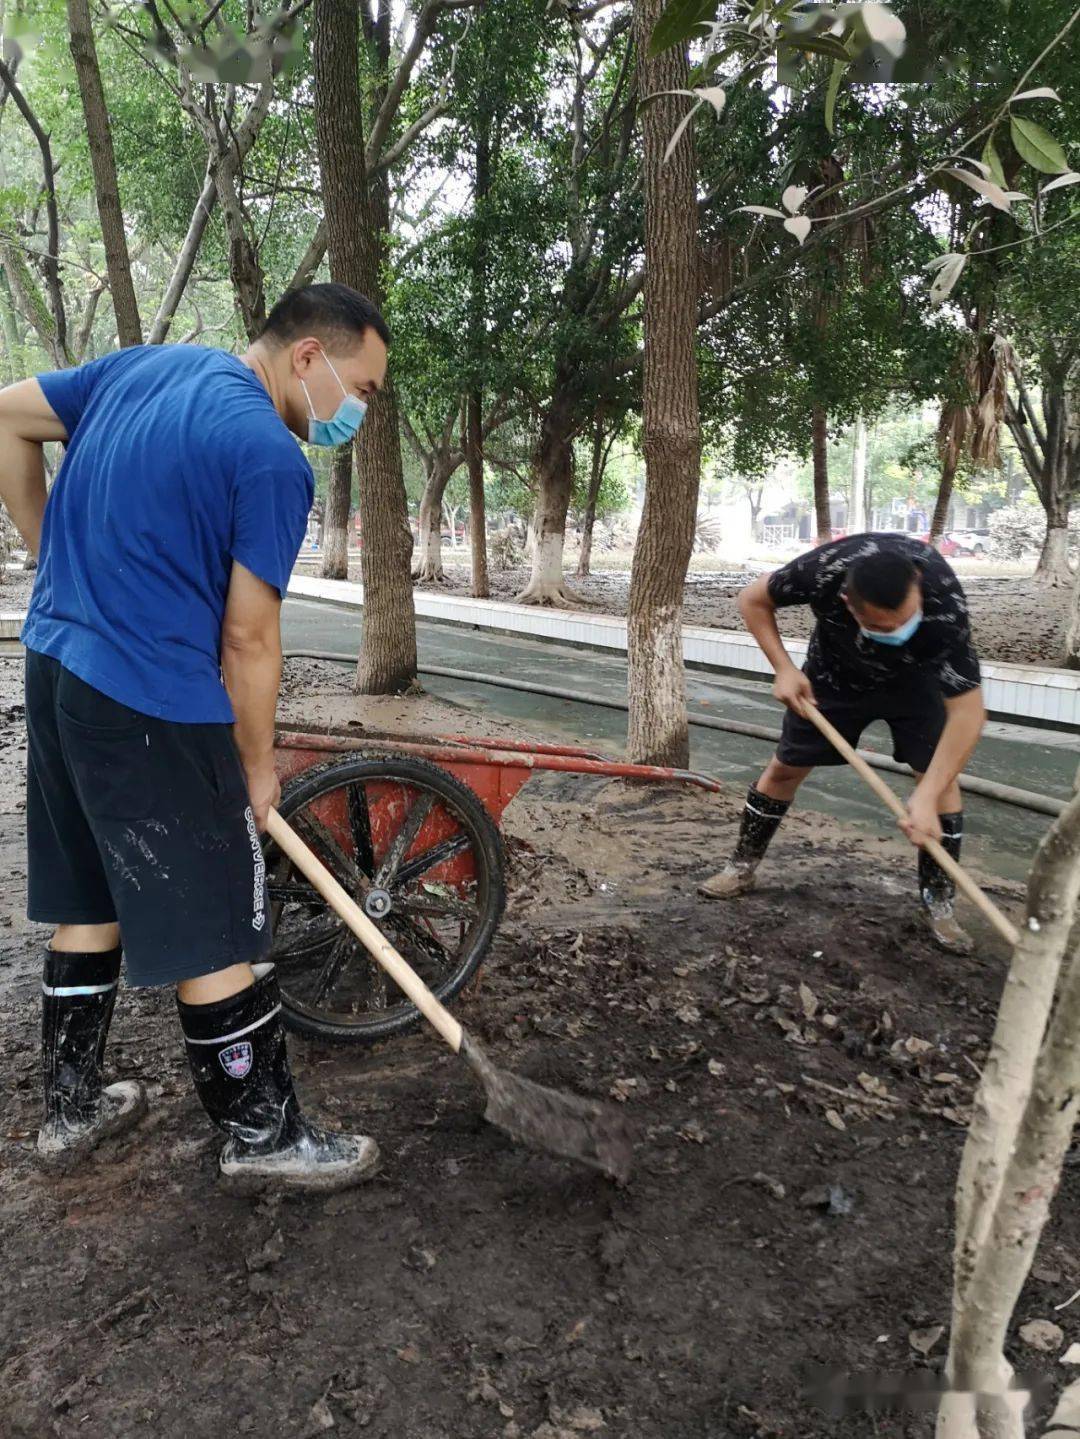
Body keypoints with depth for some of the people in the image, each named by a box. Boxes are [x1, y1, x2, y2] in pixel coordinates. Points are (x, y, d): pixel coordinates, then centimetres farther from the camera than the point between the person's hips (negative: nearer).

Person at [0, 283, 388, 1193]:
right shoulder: (273, 457, -15)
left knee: (89, 904, 20)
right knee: (218, 937, 4)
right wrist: (259, 766, -2)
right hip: (155, 709, -9)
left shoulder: (148, 363, 9)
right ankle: (264, 1138, 19)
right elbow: (248, 637, -14)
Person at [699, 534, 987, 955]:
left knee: (937, 773, -15)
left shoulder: (944, 605, -42)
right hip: (836, 671, 1)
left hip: (913, 677, -1)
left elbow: (968, 712, -38)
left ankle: (938, 901, 1)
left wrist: (926, 797, -44)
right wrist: (784, 669, -27)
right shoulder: (823, 571, -40)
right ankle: (742, 867, 23)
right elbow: (753, 600, -18)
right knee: (785, 766, 4)